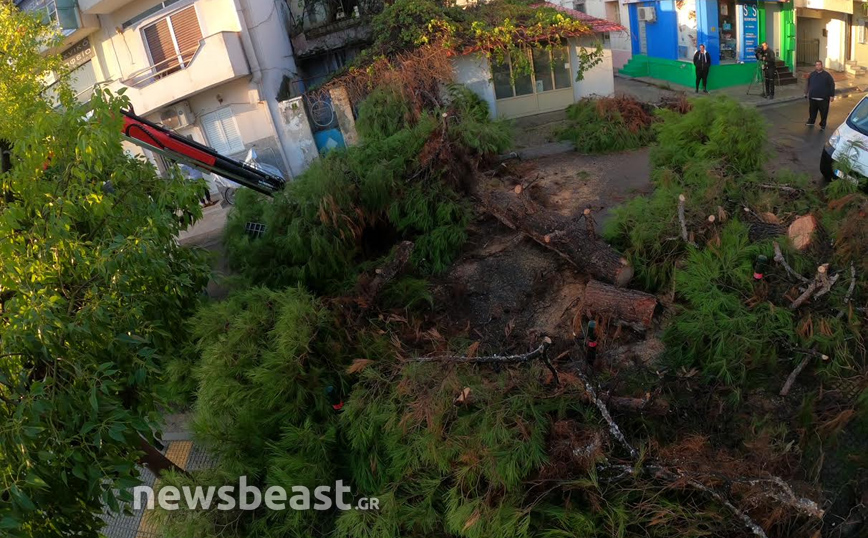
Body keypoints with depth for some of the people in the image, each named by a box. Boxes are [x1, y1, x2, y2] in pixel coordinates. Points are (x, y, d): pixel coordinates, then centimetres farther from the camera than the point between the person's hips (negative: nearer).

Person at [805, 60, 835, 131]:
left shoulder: (827, 75, -3)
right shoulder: (812, 74, 7)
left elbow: (832, 85, -3)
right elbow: (808, 85, 17)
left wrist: (832, 95, -6)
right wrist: (806, 93, 16)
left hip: (823, 98, -3)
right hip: (812, 98, 3)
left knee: (823, 113, 3)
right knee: (812, 111, 16)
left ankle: (823, 125, 15)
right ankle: (811, 122, 36)